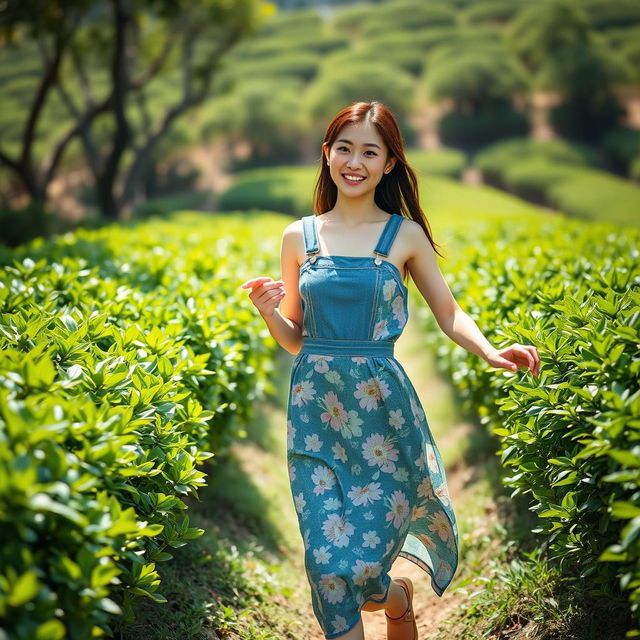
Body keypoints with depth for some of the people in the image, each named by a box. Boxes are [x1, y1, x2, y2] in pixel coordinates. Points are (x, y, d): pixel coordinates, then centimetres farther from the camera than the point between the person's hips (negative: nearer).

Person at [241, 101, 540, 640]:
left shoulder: (405, 234, 2)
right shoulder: (298, 237, 6)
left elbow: (448, 313, 6)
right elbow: (294, 338, 11)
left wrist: (489, 351, -12)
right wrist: (267, 309, -8)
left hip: (382, 409, -2)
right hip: (315, 411, 2)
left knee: (362, 562, -2)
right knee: (327, 565, -4)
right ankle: (396, 597, 28)